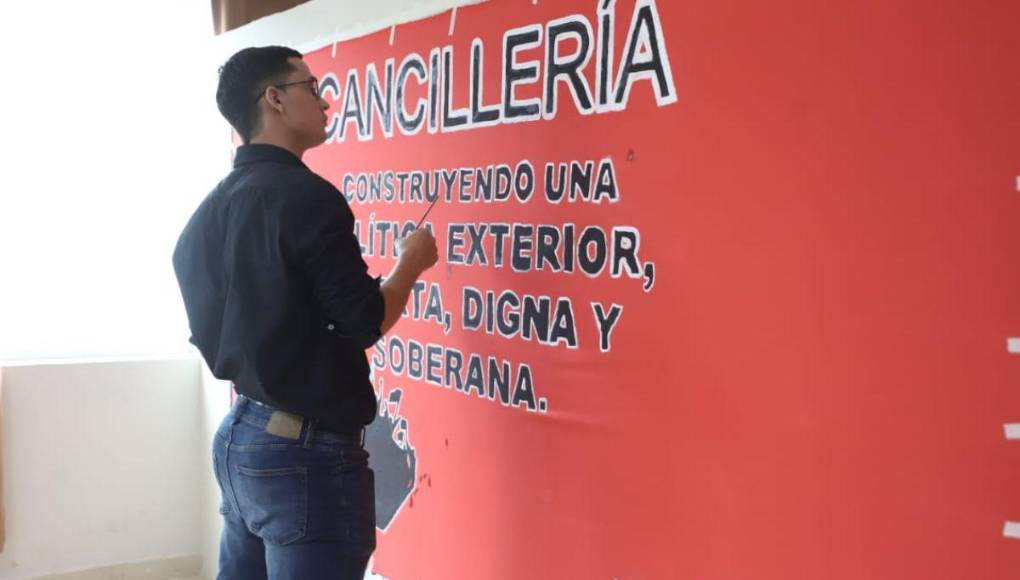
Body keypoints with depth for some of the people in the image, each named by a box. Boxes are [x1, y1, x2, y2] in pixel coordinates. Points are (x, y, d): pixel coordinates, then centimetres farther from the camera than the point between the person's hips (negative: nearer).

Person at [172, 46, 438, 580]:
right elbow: (364, 323, -15)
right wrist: (412, 261, 0)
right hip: (305, 450, -8)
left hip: (237, 437, 9)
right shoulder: (305, 195, -16)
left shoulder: (207, 211, 9)